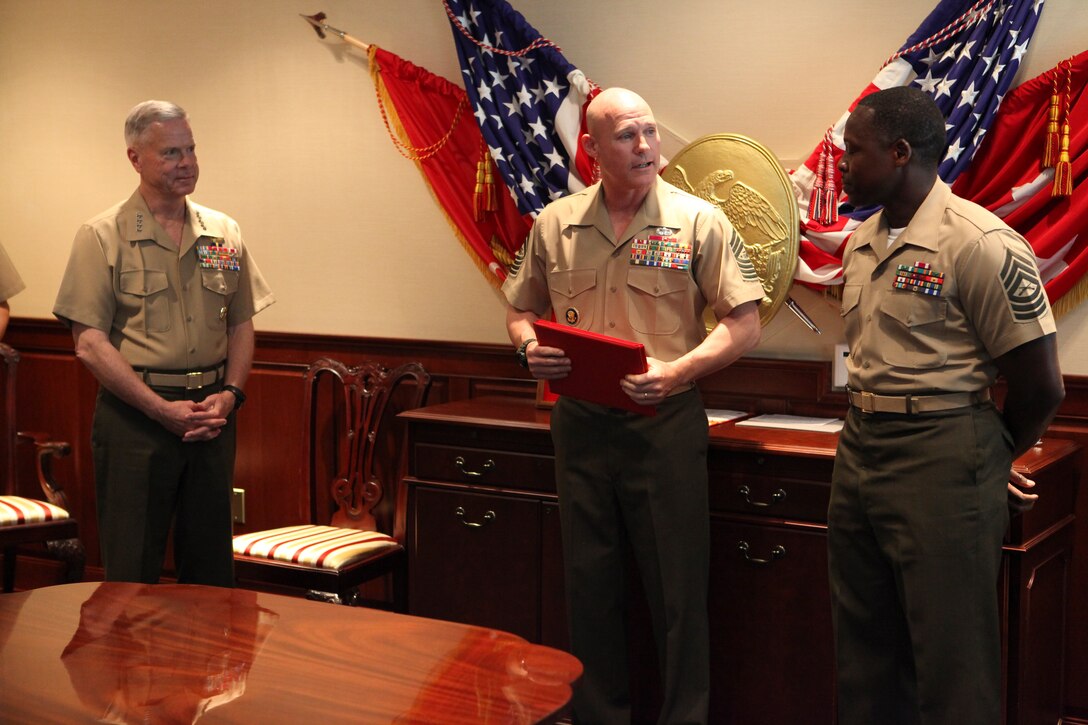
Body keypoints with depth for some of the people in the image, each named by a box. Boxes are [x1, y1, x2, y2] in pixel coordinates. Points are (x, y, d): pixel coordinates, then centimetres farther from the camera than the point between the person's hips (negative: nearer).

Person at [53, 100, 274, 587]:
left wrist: (230, 394, -4)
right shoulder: (102, 237, -4)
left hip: (212, 413, 4)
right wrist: (162, 409, -15)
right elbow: (89, 342, -9)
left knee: (212, 565, 12)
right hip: (134, 414, -4)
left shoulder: (224, 233, 9)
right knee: (132, 571, 3)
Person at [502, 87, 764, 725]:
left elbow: (745, 323, -6)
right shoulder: (556, 224, 5)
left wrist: (679, 371, -20)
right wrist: (531, 347, -6)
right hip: (580, 424, 4)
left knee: (678, 590, 3)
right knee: (589, 582, 13)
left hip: (665, 422, -3)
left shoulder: (698, 222, -4)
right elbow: (521, 310, 16)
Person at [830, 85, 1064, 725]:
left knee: (952, 665, 2)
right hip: (859, 449, 8)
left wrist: (993, 461, 2)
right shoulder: (861, 245, 10)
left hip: (940, 461, -8)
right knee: (865, 650, 16)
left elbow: (1041, 386, -13)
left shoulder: (981, 245, -15)